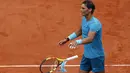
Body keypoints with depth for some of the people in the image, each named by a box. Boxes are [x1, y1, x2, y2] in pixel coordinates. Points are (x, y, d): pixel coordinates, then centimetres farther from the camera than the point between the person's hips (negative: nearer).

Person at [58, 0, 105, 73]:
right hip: (86, 55, 8)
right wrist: (68, 38, 16)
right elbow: (80, 31, 22)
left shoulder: (95, 23, -25)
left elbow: (90, 39, -40)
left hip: (96, 56, -8)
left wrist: (77, 42, -55)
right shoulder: (84, 19, 3)